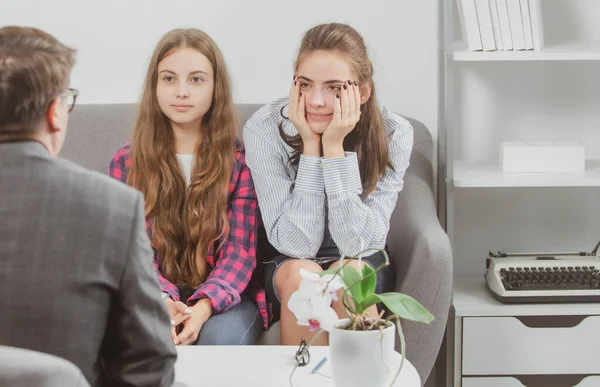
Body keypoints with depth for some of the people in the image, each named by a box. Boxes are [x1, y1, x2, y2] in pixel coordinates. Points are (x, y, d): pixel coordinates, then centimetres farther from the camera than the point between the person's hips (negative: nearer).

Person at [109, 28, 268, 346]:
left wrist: (203, 307, -28)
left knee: (221, 337, -34)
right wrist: (162, 301, -25)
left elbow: (240, 250, -8)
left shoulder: (240, 160, 0)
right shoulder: (126, 162, 3)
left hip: (223, 296, -1)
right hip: (158, 297, 1)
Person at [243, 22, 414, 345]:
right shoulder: (264, 130, -19)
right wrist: (310, 147, -28)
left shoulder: (393, 135, -16)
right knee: (302, 275, -32)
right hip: (285, 270, 0)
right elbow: (296, 245, -22)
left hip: (362, 268, 0)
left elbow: (358, 243, -22)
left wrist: (334, 147, -28)